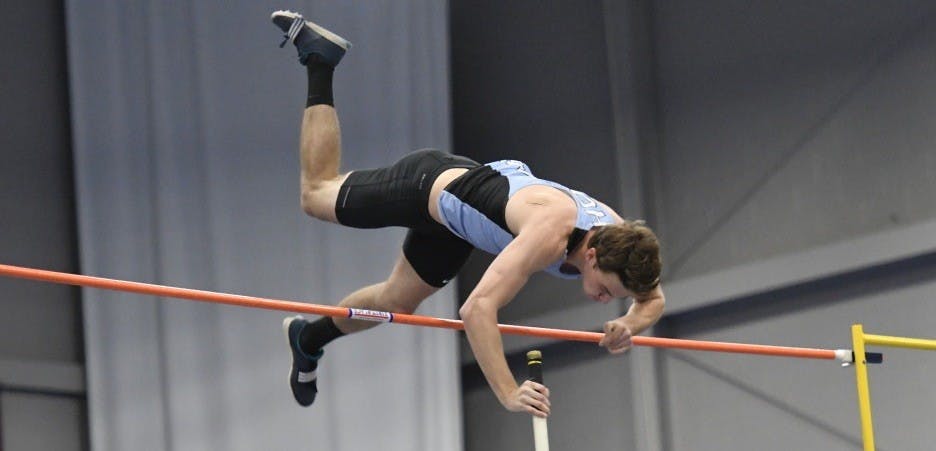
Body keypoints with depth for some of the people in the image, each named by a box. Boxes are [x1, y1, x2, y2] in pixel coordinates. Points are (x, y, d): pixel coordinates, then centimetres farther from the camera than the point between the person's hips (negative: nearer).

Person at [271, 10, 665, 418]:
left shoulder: (618, 237, -25)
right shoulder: (550, 232, -47)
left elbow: (652, 299, -5)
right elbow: (477, 308, -53)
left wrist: (630, 323, -28)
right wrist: (508, 393, -57)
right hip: (428, 185, -6)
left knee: (396, 302, 24)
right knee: (316, 194, 22)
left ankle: (309, 339, 50)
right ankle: (318, 61, 33)